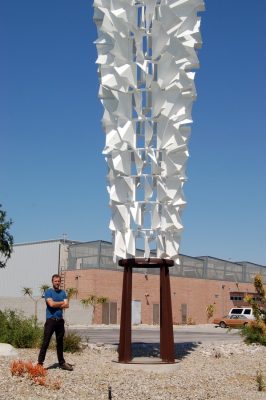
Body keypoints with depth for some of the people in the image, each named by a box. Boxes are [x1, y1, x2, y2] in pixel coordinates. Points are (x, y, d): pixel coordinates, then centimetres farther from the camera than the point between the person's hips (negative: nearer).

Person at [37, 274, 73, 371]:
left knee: (60, 343, 13)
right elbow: (51, 304, -17)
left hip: (60, 320, 5)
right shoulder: (48, 292, -2)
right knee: (45, 342, -5)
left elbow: (66, 305, 0)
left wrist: (56, 305, -11)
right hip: (51, 320, -5)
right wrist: (62, 302, -3)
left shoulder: (63, 292, 12)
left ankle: (62, 362, 20)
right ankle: (40, 362, -2)